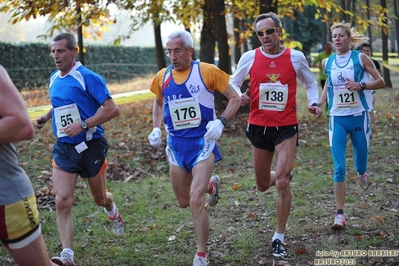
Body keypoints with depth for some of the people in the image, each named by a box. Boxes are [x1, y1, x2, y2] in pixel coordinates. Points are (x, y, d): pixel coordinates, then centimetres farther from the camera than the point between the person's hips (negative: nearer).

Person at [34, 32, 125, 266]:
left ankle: (113, 212, 52)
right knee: (62, 201, -12)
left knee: (100, 199, 15)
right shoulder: (54, 79, 8)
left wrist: (83, 125, -26)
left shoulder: (88, 77, -14)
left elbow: (112, 109, -18)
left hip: (90, 147, -5)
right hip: (63, 148, 5)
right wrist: (46, 117, 8)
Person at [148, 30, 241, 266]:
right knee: (184, 202, 14)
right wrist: (156, 128, 6)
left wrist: (221, 122, -20)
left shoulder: (207, 72, -11)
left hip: (202, 143, -5)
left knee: (196, 201, -15)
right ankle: (211, 185, 48)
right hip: (176, 145, 5)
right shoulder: (162, 77, 1)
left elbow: (235, 98, -4)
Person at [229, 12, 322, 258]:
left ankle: (279, 238, 1)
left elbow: (311, 83, 14)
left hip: (286, 127, -2)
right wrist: (240, 96, -13)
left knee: (282, 183, -14)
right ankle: (284, 174, 51)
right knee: (263, 185, 13)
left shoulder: (296, 57, -3)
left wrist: (314, 103, -5)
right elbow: (233, 84, 9)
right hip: (259, 126, 2)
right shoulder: (249, 58, -3)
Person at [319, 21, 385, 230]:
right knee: (339, 168, -8)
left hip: (358, 117, -1)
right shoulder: (327, 63, 5)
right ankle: (340, 214, -4)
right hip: (337, 119, 1)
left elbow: (380, 82, -2)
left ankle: (361, 174, 50)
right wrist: (319, 103, 8)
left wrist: (361, 85, -18)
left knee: (360, 163, 10)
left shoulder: (360, 58, -4)